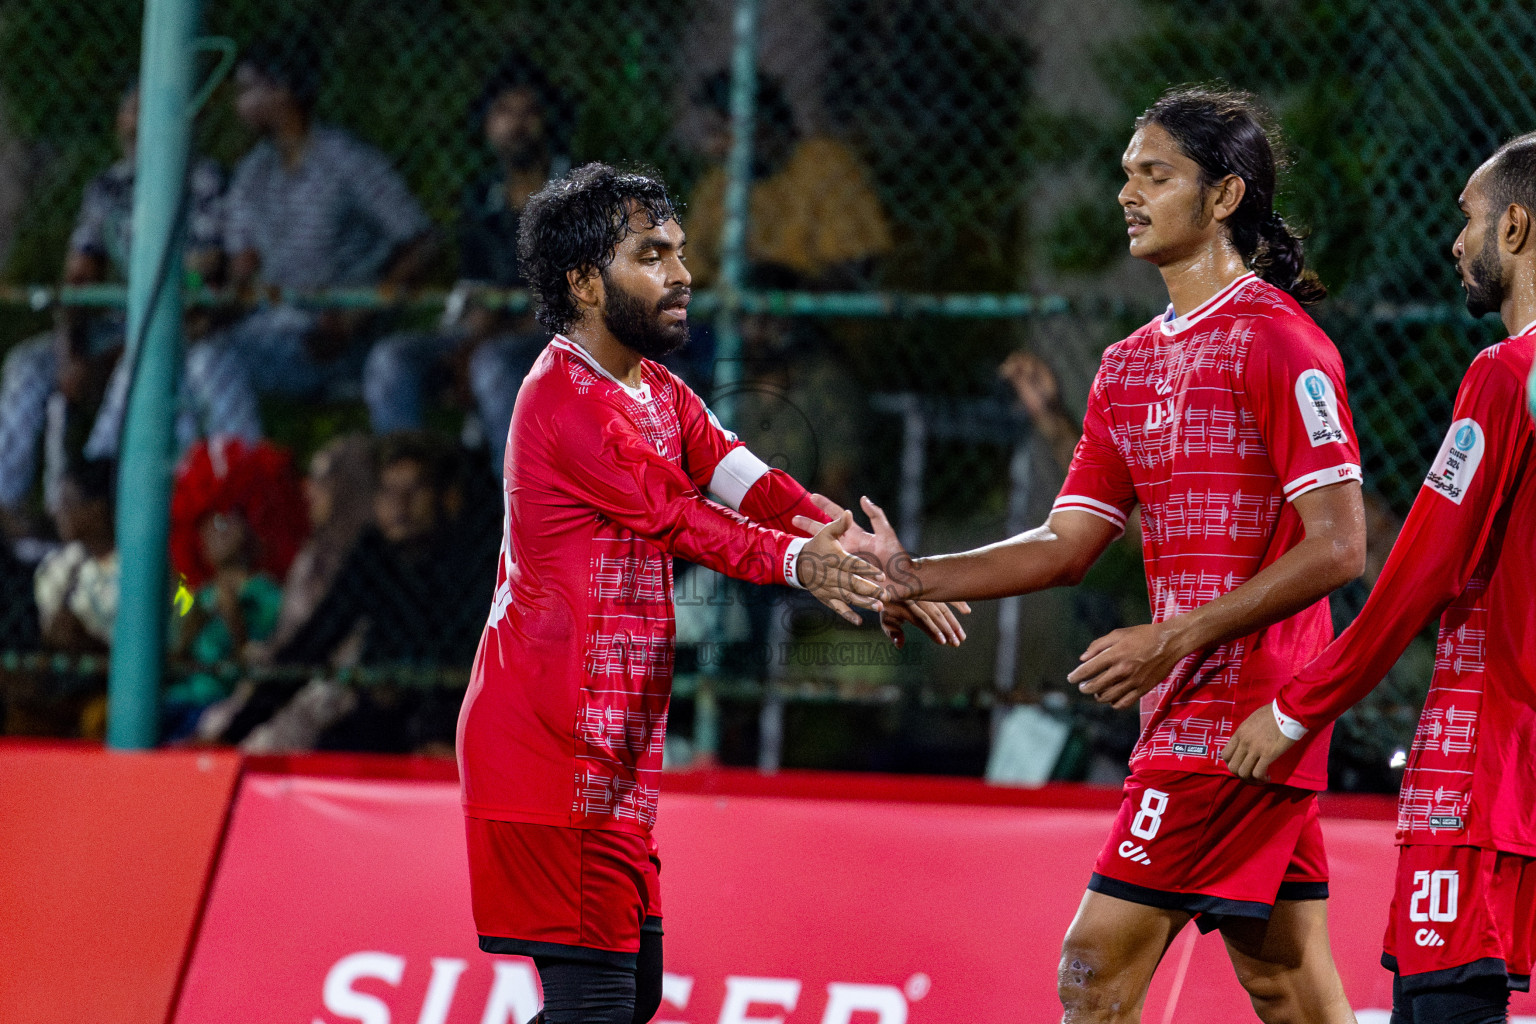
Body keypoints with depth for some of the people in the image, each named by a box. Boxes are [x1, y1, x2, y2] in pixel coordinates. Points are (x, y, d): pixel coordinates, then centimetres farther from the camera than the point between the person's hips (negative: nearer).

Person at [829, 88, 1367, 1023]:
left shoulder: (1277, 344, -11)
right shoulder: (1131, 365, 17)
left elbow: (1338, 548, -16)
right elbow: (1067, 545, 17)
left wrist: (1172, 639, -19)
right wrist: (915, 577, 3)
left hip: (1235, 713, -9)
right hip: (1189, 714, 9)